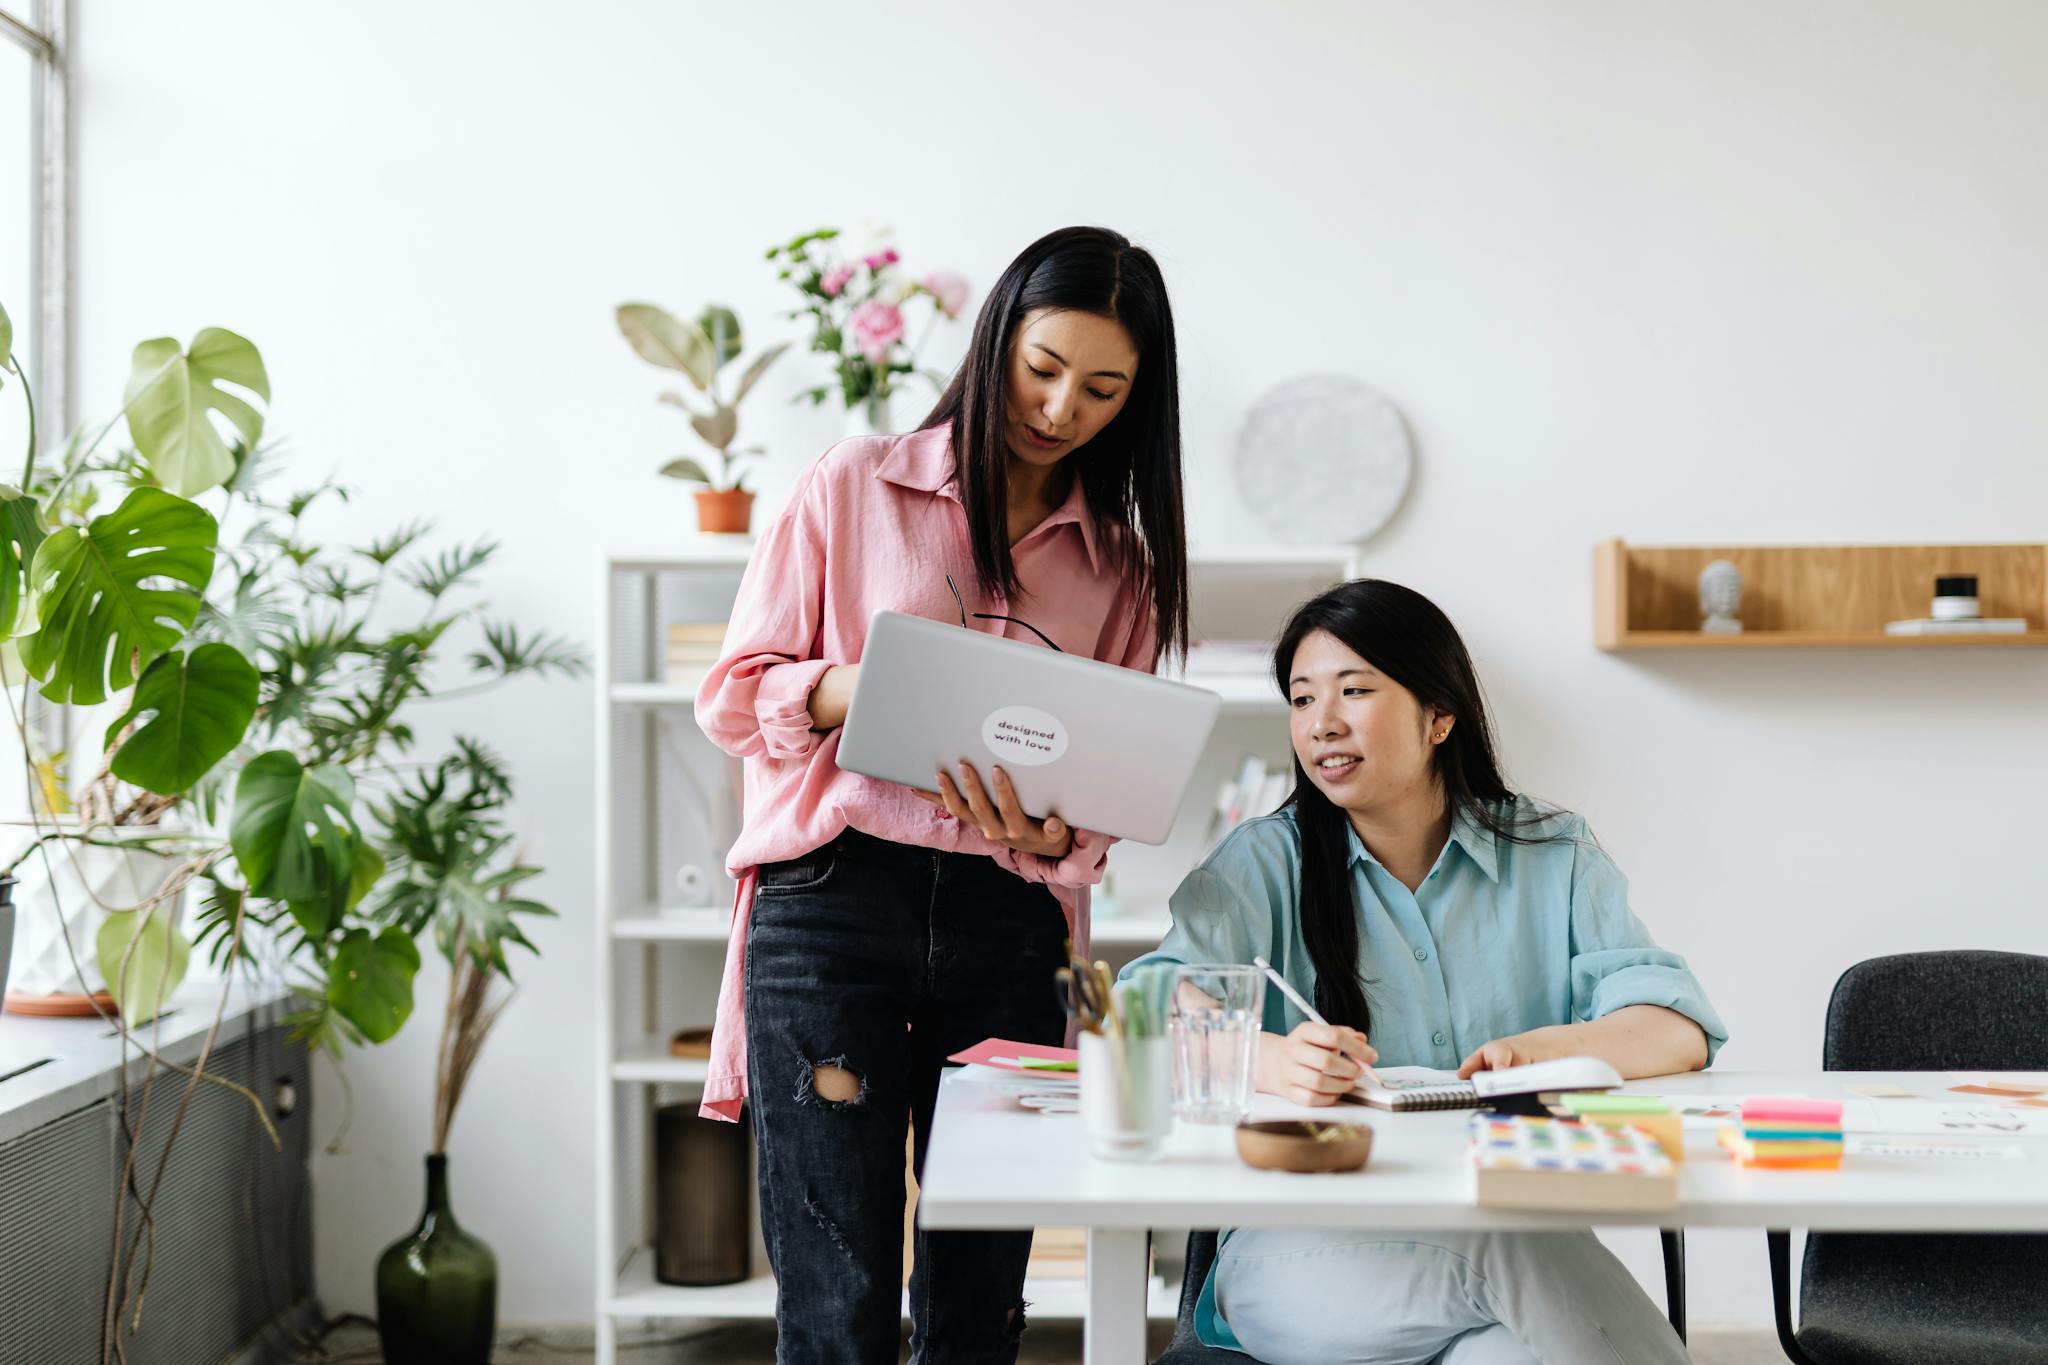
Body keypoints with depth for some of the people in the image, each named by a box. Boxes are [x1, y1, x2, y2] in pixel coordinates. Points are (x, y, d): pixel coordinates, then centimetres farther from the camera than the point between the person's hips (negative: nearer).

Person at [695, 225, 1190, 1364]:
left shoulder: (1121, 565, 14)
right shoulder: (857, 487, 6)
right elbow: (732, 695, 5)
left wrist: (1051, 838, -11)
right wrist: (862, 692, -15)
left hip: (1010, 925, 3)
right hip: (832, 901, -3)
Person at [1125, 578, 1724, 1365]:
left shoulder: (1553, 857, 13)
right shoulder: (1265, 863, 8)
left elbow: (1679, 1029, 0)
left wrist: (1554, 1049, -23)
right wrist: (1272, 1060, -32)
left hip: (1522, 1236, 1)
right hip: (1307, 1247, -1)